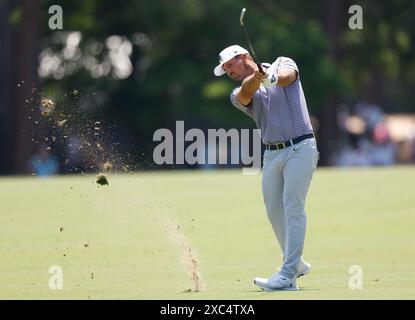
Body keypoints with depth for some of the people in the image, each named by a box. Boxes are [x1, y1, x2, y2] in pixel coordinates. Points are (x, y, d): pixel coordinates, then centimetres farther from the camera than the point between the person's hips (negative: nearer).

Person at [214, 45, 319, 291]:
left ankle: (287, 276, -20)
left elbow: (288, 75, -18)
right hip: (272, 154, 5)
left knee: (293, 207, -13)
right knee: (274, 211, 7)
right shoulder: (239, 93, 12)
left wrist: (274, 77, -41)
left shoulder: (281, 63, 7)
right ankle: (297, 264, 28)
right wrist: (256, 76, -36)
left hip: (300, 148, -5)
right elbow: (246, 93, -14)